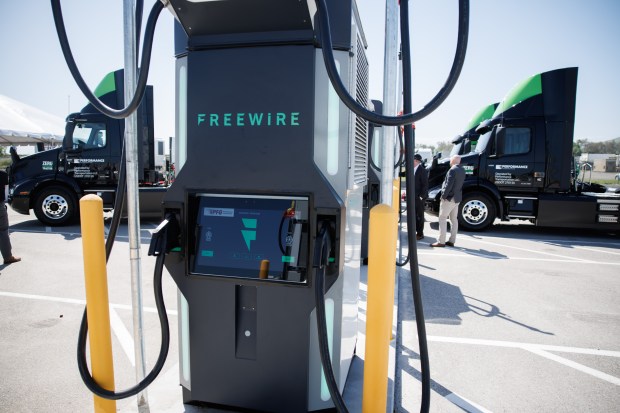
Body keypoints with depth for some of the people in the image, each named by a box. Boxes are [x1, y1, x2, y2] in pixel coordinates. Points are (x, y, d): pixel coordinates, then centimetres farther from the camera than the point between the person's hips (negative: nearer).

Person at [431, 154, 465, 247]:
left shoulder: (453, 170, -17)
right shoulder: (462, 170, 10)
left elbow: (449, 185, -22)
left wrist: (443, 195, -15)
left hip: (449, 198, -9)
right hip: (457, 198, 9)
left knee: (442, 219, -5)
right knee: (454, 219, 11)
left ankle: (441, 241, -6)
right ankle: (452, 241, 16)